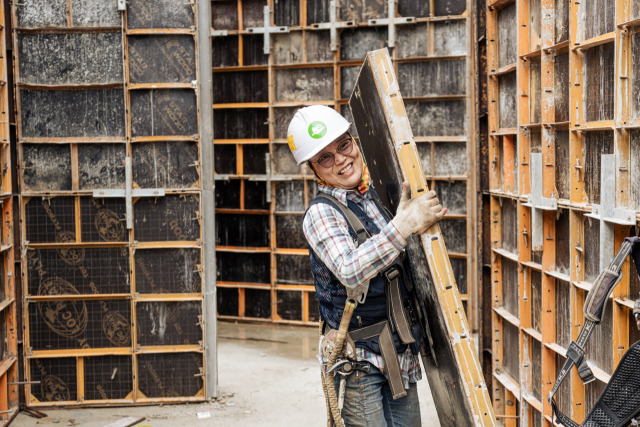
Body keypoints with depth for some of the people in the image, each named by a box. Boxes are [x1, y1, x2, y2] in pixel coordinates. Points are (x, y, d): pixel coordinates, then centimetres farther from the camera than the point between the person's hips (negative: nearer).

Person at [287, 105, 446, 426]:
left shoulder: (378, 195, 9)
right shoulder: (320, 213, -13)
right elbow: (351, 272, -32)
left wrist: (426, 217, 10)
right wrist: (403, 226, -33)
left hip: (401, 353, 7)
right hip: (357, 360, -7)